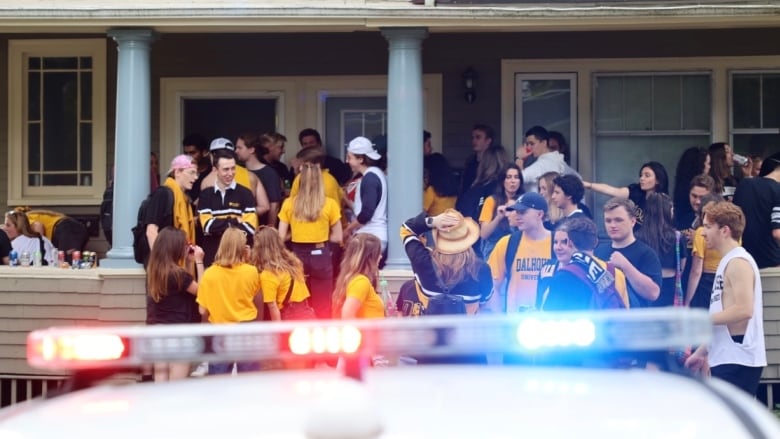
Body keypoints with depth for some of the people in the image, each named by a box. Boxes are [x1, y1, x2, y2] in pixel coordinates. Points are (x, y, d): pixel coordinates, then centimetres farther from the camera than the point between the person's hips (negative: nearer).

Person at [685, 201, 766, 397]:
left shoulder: (738, 262, -11)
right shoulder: (727, 262, 19)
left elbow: (744, 310, -22)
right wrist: (702, 352, 21)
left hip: (738, 360, -10)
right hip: (725, 359, 10)